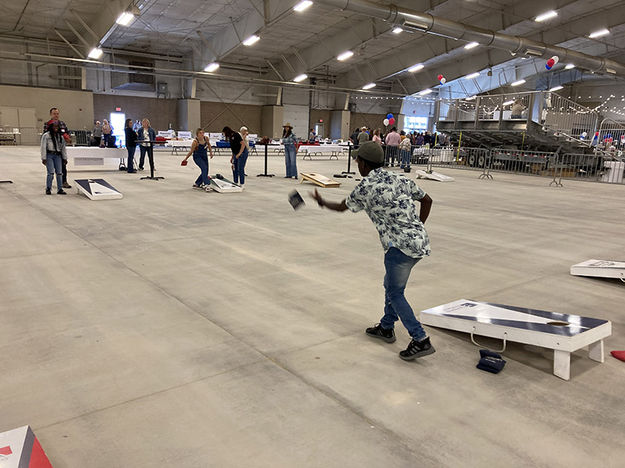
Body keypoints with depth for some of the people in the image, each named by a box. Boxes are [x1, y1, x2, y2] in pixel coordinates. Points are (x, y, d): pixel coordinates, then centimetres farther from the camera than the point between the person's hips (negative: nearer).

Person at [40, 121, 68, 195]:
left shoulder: (60, 136, 15)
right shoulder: (46, 135, 0)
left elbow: (63, 147, 18)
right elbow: (43, 147, -3)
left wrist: (64, 158, 14)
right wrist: (43, 158, -8)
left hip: (58, 155, 4)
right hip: (49, 155, -4)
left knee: (59, 173, 1)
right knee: (51, 172, -10)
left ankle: (60, 189, 6)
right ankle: (48, 189, 0)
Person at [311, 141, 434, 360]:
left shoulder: (365, 187, -6)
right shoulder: (400, 179, 11)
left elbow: (342, 207, 11)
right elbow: (427, 200, 16)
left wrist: (322, 202, 29)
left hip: (400, 245, -8)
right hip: (420, 240, 8)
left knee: (395, 293, 2)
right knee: (390, 284, 21)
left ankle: (421, 340, -2)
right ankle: (386, 328, 34)